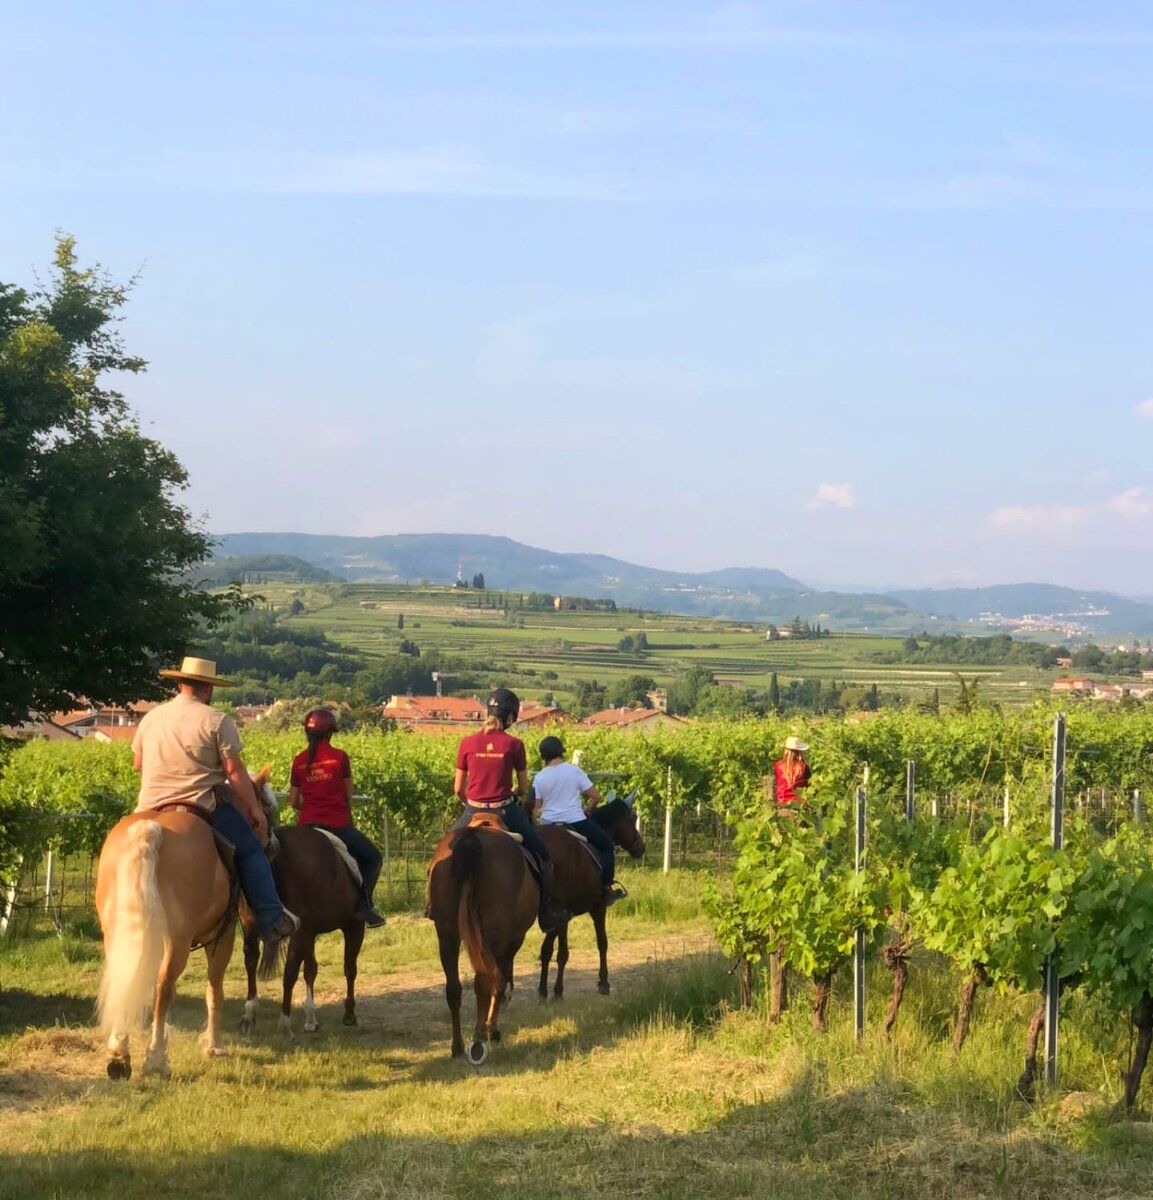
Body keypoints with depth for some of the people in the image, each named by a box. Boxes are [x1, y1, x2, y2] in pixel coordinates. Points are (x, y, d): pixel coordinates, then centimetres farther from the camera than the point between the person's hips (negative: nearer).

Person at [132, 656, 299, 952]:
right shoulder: (217, 720, -5)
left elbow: (137, 763, 19)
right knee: (250, 850, 8)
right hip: (201, 804, -4)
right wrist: (255, 808, 0)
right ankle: (271, 921, 4)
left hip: (150, 808, 5)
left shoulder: (151, 717, 11)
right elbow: (234, 770, -7)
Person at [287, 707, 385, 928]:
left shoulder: (299, 761, 5)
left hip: (308, 824, 3)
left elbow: (293, 800, 8)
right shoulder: (339, 757, -4)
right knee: (373, 858, 13)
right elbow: (349, 796, 2)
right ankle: (364, 904, -1)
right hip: (338, 823, -3)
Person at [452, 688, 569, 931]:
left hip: (473, 812, 2)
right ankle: (548, 913, 18)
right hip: (505, 812, -2)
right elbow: (523, 788, 1)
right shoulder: (514, 745, -7)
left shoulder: (468, 743, -2)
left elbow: (458, 789, 3)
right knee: (542, 852, 17)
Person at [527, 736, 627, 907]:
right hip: (575, 821, -3)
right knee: (606, 844, 13)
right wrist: (588, 810, 13)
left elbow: (533, 805, -1)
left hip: (548, 824, 3)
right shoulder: (574, 771, -6)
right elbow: (595, 796, -4)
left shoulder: (539, 777, -1)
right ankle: (608, 887, 7)